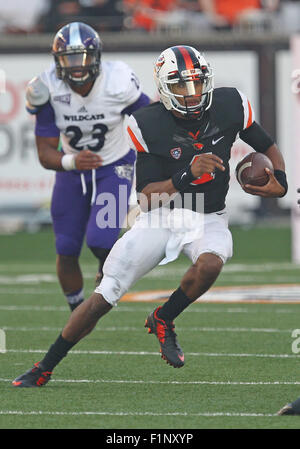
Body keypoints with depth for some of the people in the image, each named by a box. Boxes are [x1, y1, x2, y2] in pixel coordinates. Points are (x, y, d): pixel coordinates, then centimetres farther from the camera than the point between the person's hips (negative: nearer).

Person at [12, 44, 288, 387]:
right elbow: (146, 199, -14)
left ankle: (162, 320, -4)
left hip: (209, 219, 1)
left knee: (210, 264, -34)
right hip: (161, 216, -1)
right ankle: (44, 369, 6)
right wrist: (186, 176, -29)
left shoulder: (229, 107, -8)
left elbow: (268, 147, 8)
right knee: (103, 298, -7)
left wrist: (279, 180, -12)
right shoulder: (149, 126, -13)